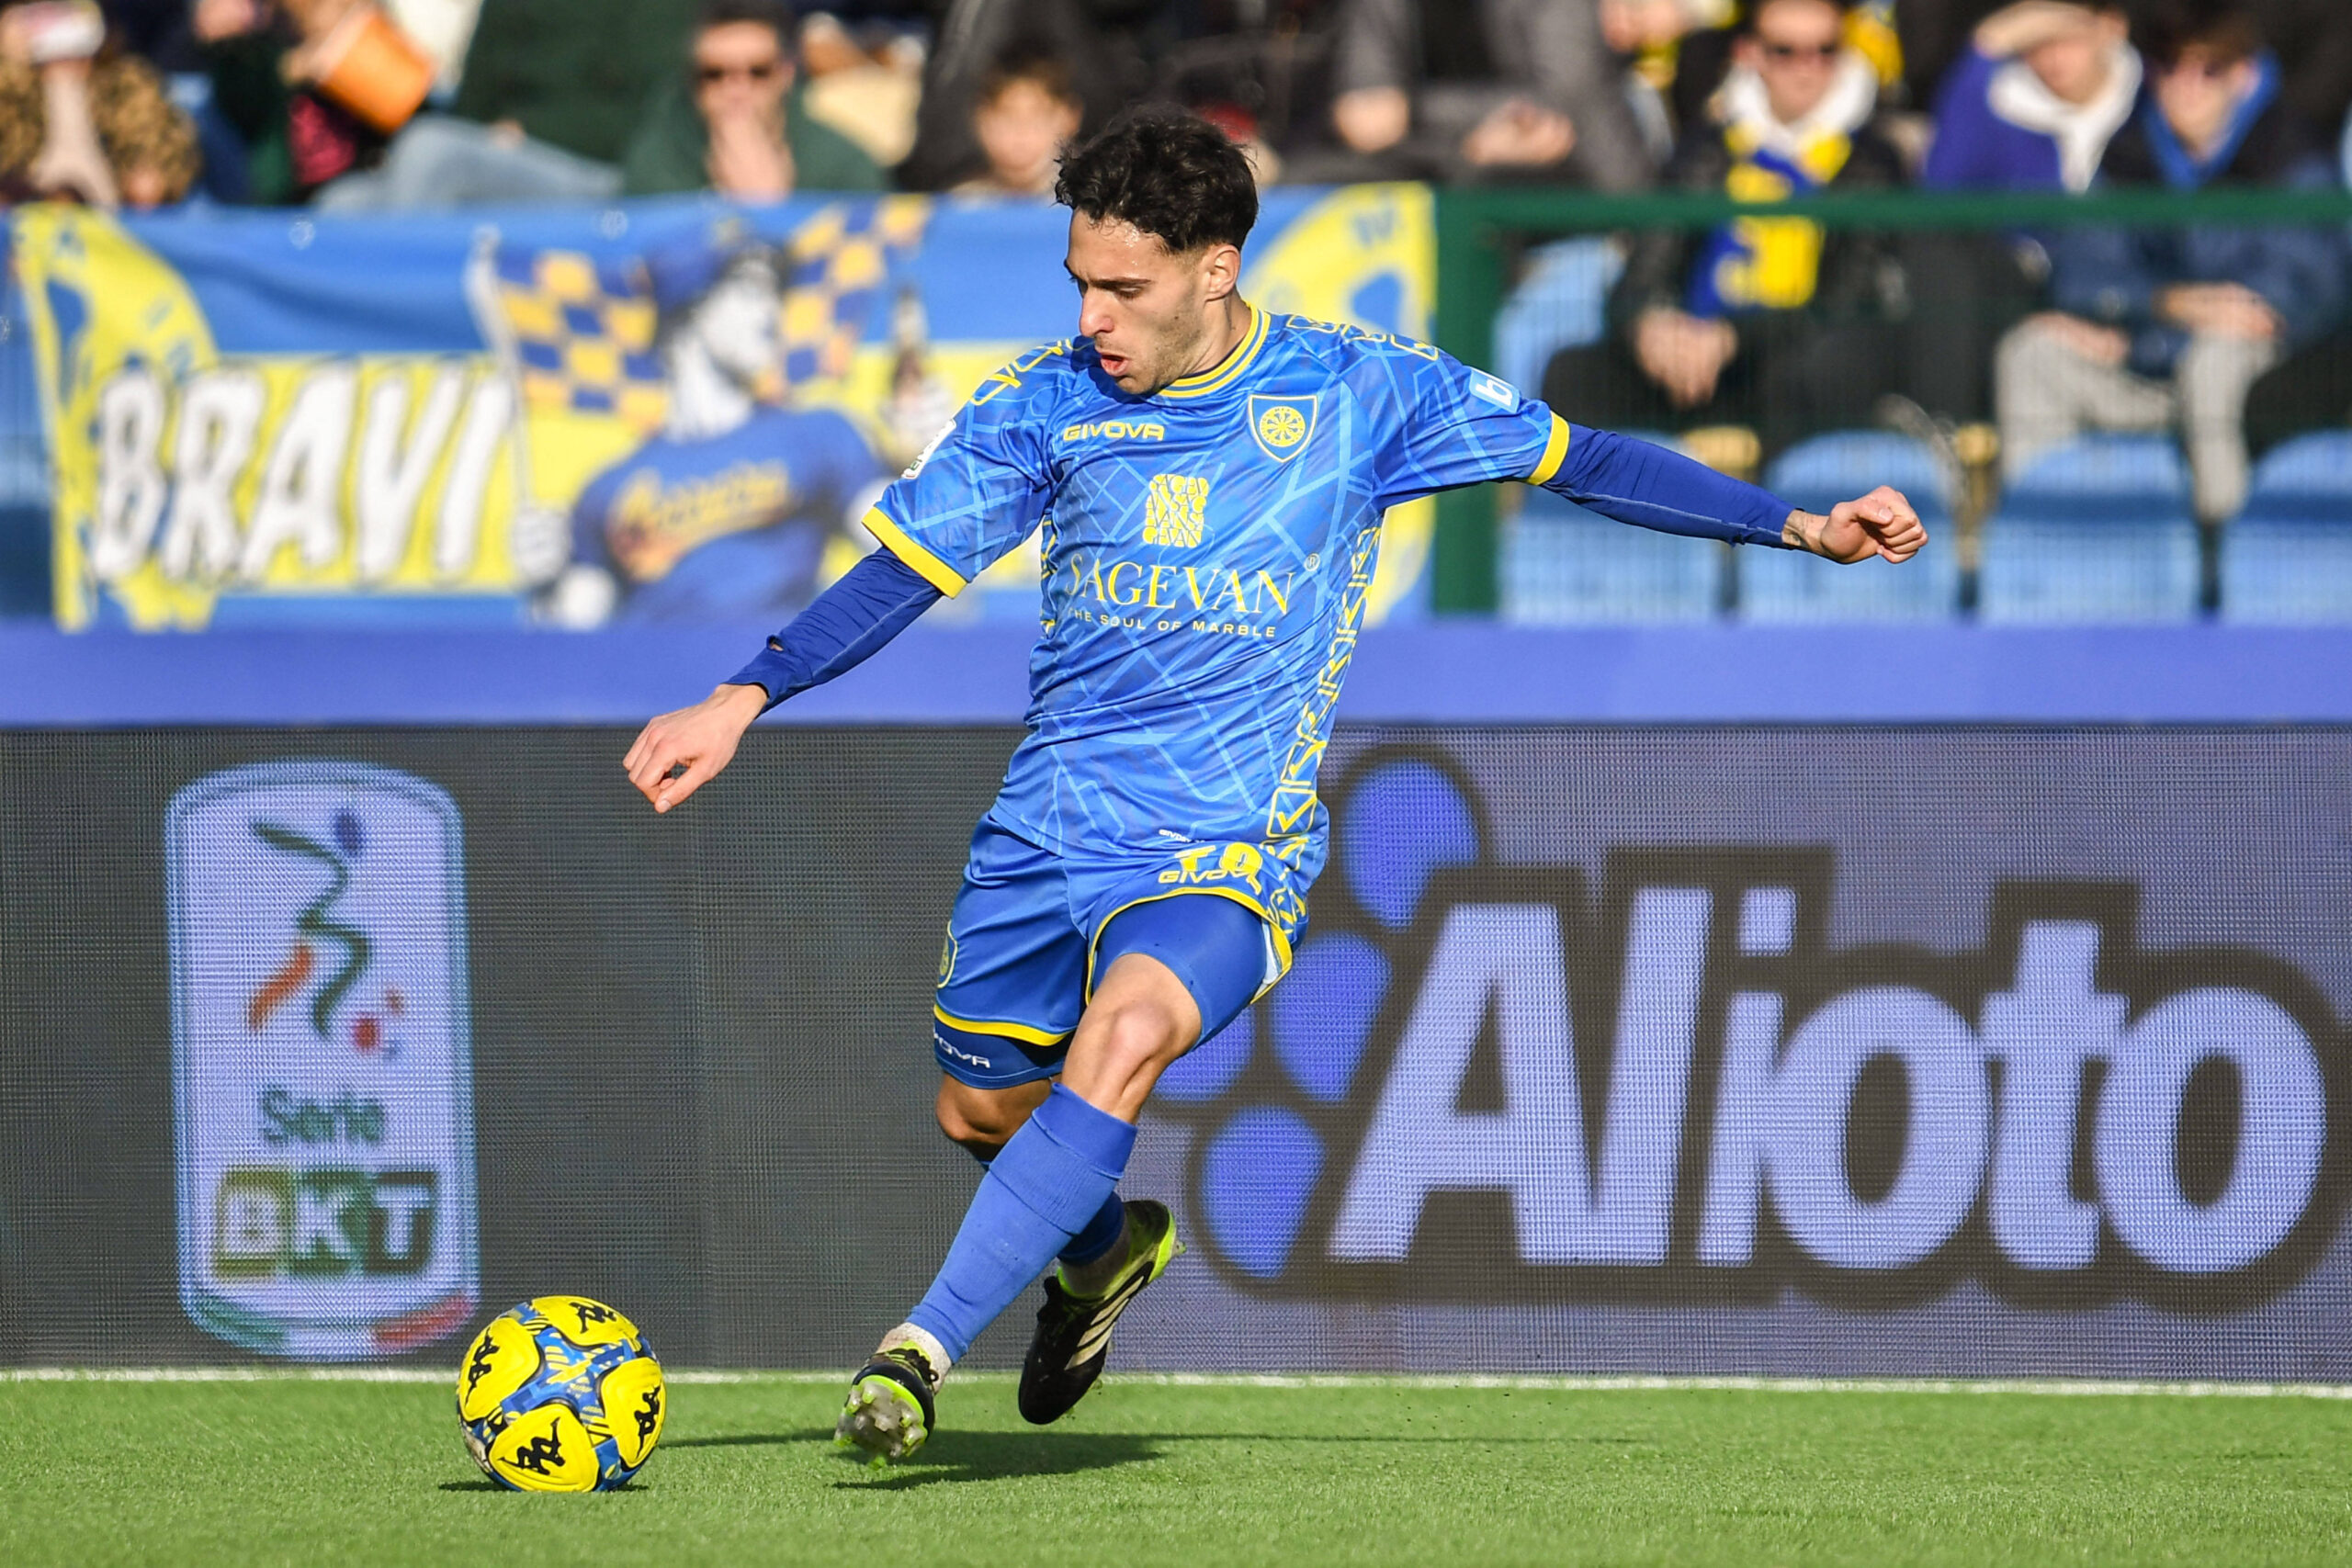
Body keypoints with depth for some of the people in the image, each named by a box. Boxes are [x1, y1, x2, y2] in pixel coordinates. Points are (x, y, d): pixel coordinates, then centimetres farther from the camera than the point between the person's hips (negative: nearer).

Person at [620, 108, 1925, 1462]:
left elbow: (1583, 461, 3)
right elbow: (907, 570, 4)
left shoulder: (1356, 391, -5)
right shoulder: (1048, 406, -1)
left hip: (1231, 843, -4)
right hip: (1050, 827, 4)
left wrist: (1800, 527, -1)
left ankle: (926, 1347, -31)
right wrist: (741, 703, -6)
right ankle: (1106, 1248, 47)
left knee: (1123, 1035, -31)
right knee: (982, 1108, 11)